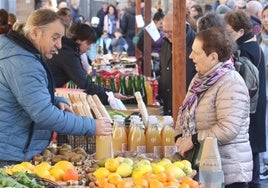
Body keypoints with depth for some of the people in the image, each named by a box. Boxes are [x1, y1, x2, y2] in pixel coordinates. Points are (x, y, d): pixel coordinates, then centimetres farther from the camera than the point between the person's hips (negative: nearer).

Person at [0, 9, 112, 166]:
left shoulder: (24, 55, 13)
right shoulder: (23, 64, -21)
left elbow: (35, 97, 26)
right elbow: (45, 116, -26)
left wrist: (57, 102, 5)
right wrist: (92, 126, -19)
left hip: (14, 153, 11)